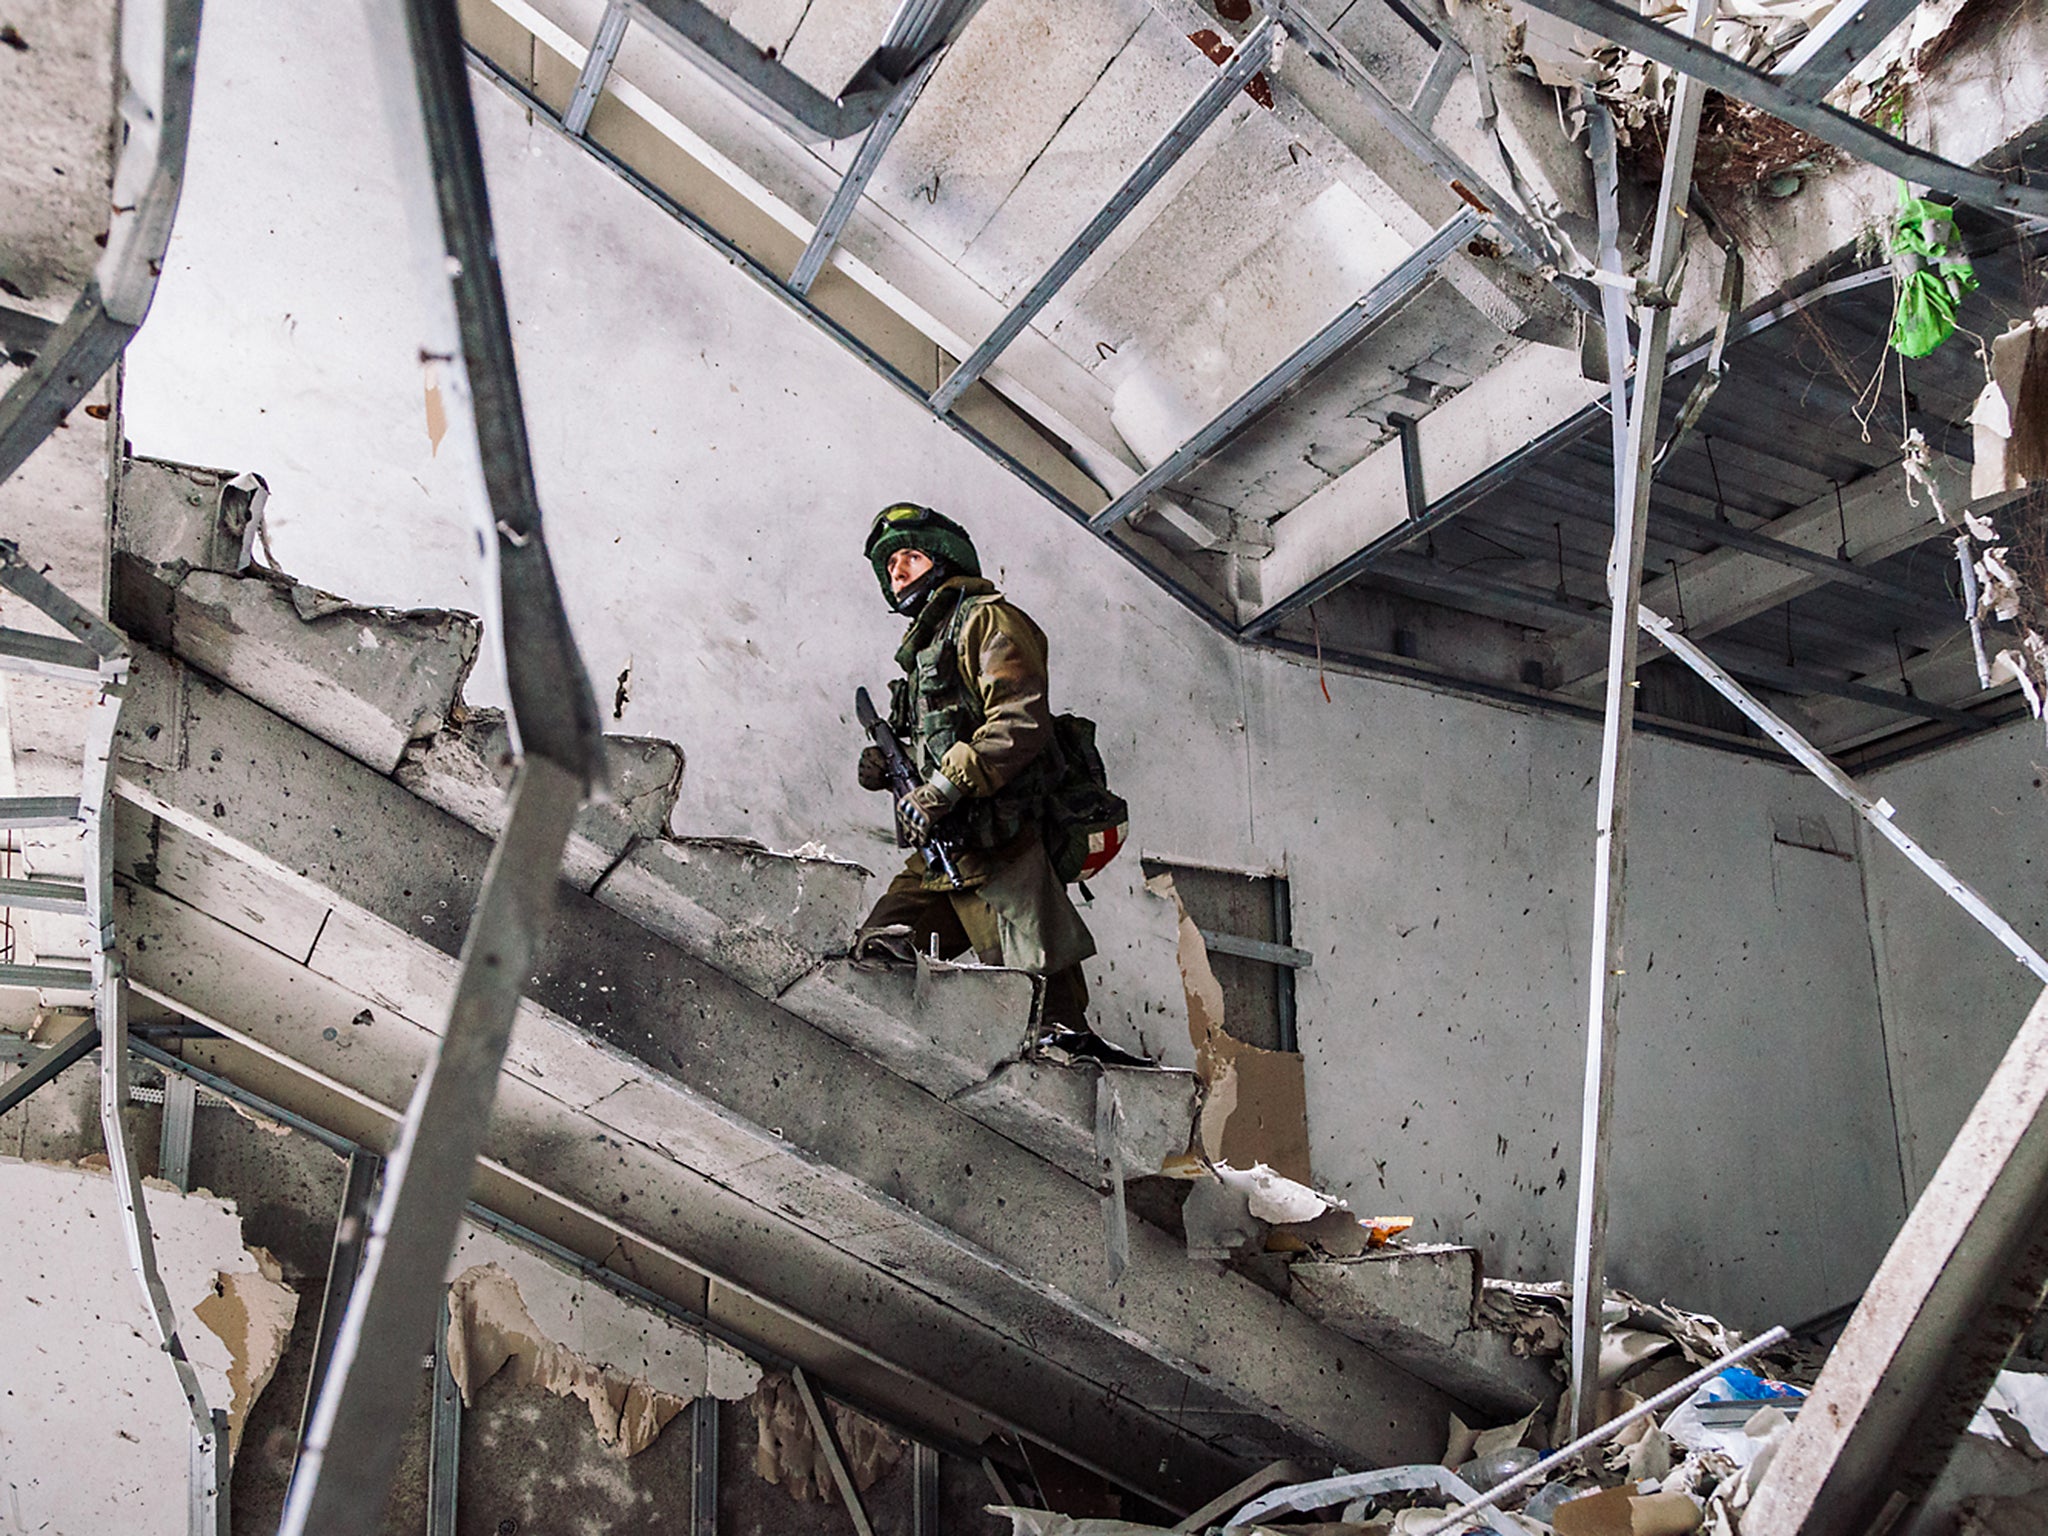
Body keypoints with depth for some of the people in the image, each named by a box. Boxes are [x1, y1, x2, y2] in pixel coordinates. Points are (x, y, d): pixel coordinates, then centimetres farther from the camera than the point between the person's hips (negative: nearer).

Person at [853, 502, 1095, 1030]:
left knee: (1041, 1009, -10)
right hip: (943, 856, 10)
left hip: (1000, 851, -9)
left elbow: (1022, 721, -17)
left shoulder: (986, 619, -2)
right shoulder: (923, 647, 27)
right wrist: (892, 767, 8)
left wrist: (943, 787, -21)